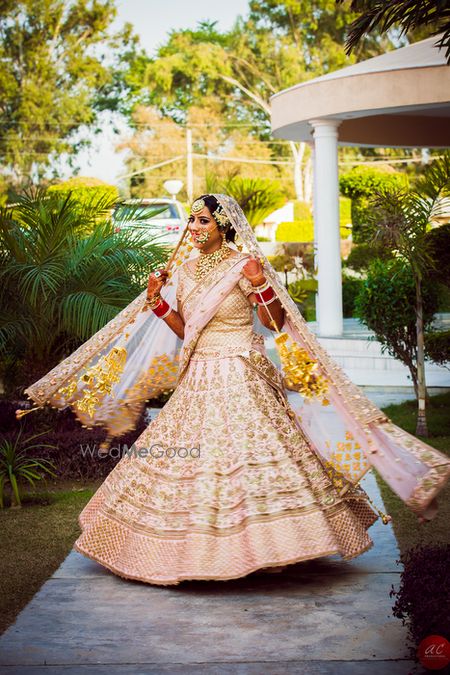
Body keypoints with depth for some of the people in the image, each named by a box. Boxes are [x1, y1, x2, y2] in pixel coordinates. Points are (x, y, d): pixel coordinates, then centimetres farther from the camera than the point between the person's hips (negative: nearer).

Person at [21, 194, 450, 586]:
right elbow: (182, 330, 14)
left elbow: (276, 325, -9)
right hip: (198, 380, 6)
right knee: (190, 457, 6)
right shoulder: (184, 269, 10)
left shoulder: (242, 266, -8)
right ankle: (199, 548, 17)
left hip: (240, 380, -6)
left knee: (246, 453, -9)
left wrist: (261, 285, -23)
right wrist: (157, 300, 1)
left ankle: (263, 547, 0)